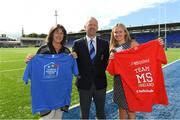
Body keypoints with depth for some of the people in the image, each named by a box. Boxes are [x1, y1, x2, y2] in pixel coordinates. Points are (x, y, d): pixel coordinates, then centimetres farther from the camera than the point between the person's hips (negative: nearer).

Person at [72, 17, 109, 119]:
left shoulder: (104, 43, 3)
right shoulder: (77, 43, -1)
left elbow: (107, 61, 5)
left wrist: (101, 72, -9)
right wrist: (81, 74, -10)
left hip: (100, 83, 1)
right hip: (84, 83, -1)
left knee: (101, 113, 18)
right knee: (84, 113, 15)